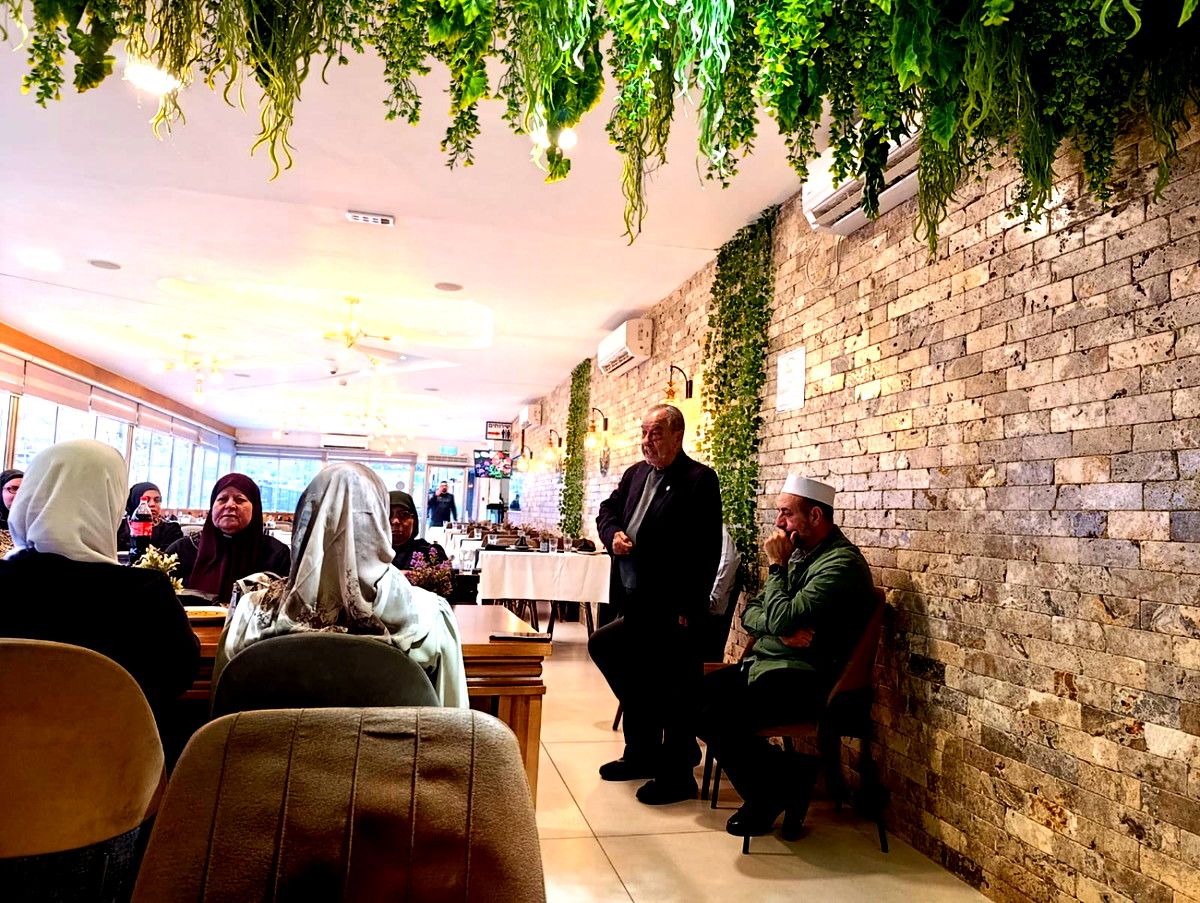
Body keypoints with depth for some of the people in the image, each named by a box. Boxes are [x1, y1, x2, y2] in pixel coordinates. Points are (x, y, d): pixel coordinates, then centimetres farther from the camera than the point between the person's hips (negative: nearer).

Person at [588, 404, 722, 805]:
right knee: (637, 682, 17)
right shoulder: (636, 474, 13)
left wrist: (689, 608, -18)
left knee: (676, 689, 3)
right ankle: (642, 755, 34)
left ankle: (677, 775, 17)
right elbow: (607, 510, 22)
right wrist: (613, 533, -3)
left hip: (671, 609, -8)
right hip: (636, 604, 8)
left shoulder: (699, 479, -12)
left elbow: (705, 551, -16)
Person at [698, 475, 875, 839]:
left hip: (802, 682, -10)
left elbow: (782, 620, -26)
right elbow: (750, 612, 12)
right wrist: (781, 629, -10)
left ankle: (774, 795, 1)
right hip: (764, 665, 10)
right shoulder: (799, 554, 13)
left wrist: (776, 565, -13)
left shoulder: (840, 563, -17)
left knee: (715, 716, -25)